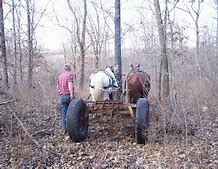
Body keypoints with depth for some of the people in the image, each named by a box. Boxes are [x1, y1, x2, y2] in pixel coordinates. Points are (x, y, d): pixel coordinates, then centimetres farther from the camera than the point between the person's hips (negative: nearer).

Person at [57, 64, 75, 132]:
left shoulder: (60, 75, 17)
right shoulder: (70, 74, -5)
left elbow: (58, 86, 20)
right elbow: (70, 84, -19)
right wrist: (72, 94, -24)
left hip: (62, 96, 6)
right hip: (68, 95, -6)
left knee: (64, 113, 8)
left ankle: (64, 128, 10)